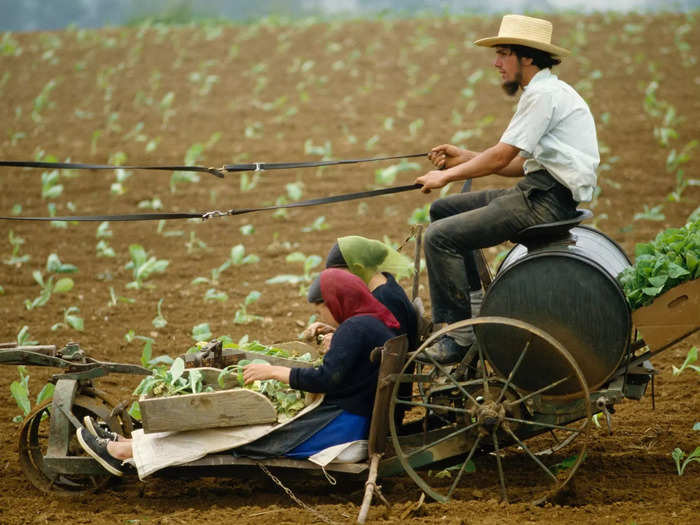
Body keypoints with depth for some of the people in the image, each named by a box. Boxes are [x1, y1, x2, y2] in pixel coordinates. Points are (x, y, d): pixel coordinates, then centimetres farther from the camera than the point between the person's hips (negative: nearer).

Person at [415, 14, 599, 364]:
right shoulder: (543, 92, 20)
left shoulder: (545, 94, -13)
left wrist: (447, 176, -4)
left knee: (440, 236, -17)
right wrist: (464, 158, 17)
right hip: (536, 192, 11)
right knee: (443, 210, 17)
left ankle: (459, 333, -13)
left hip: (546, 203, -11)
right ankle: (475, 302, 15)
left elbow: (502, 157, -15)